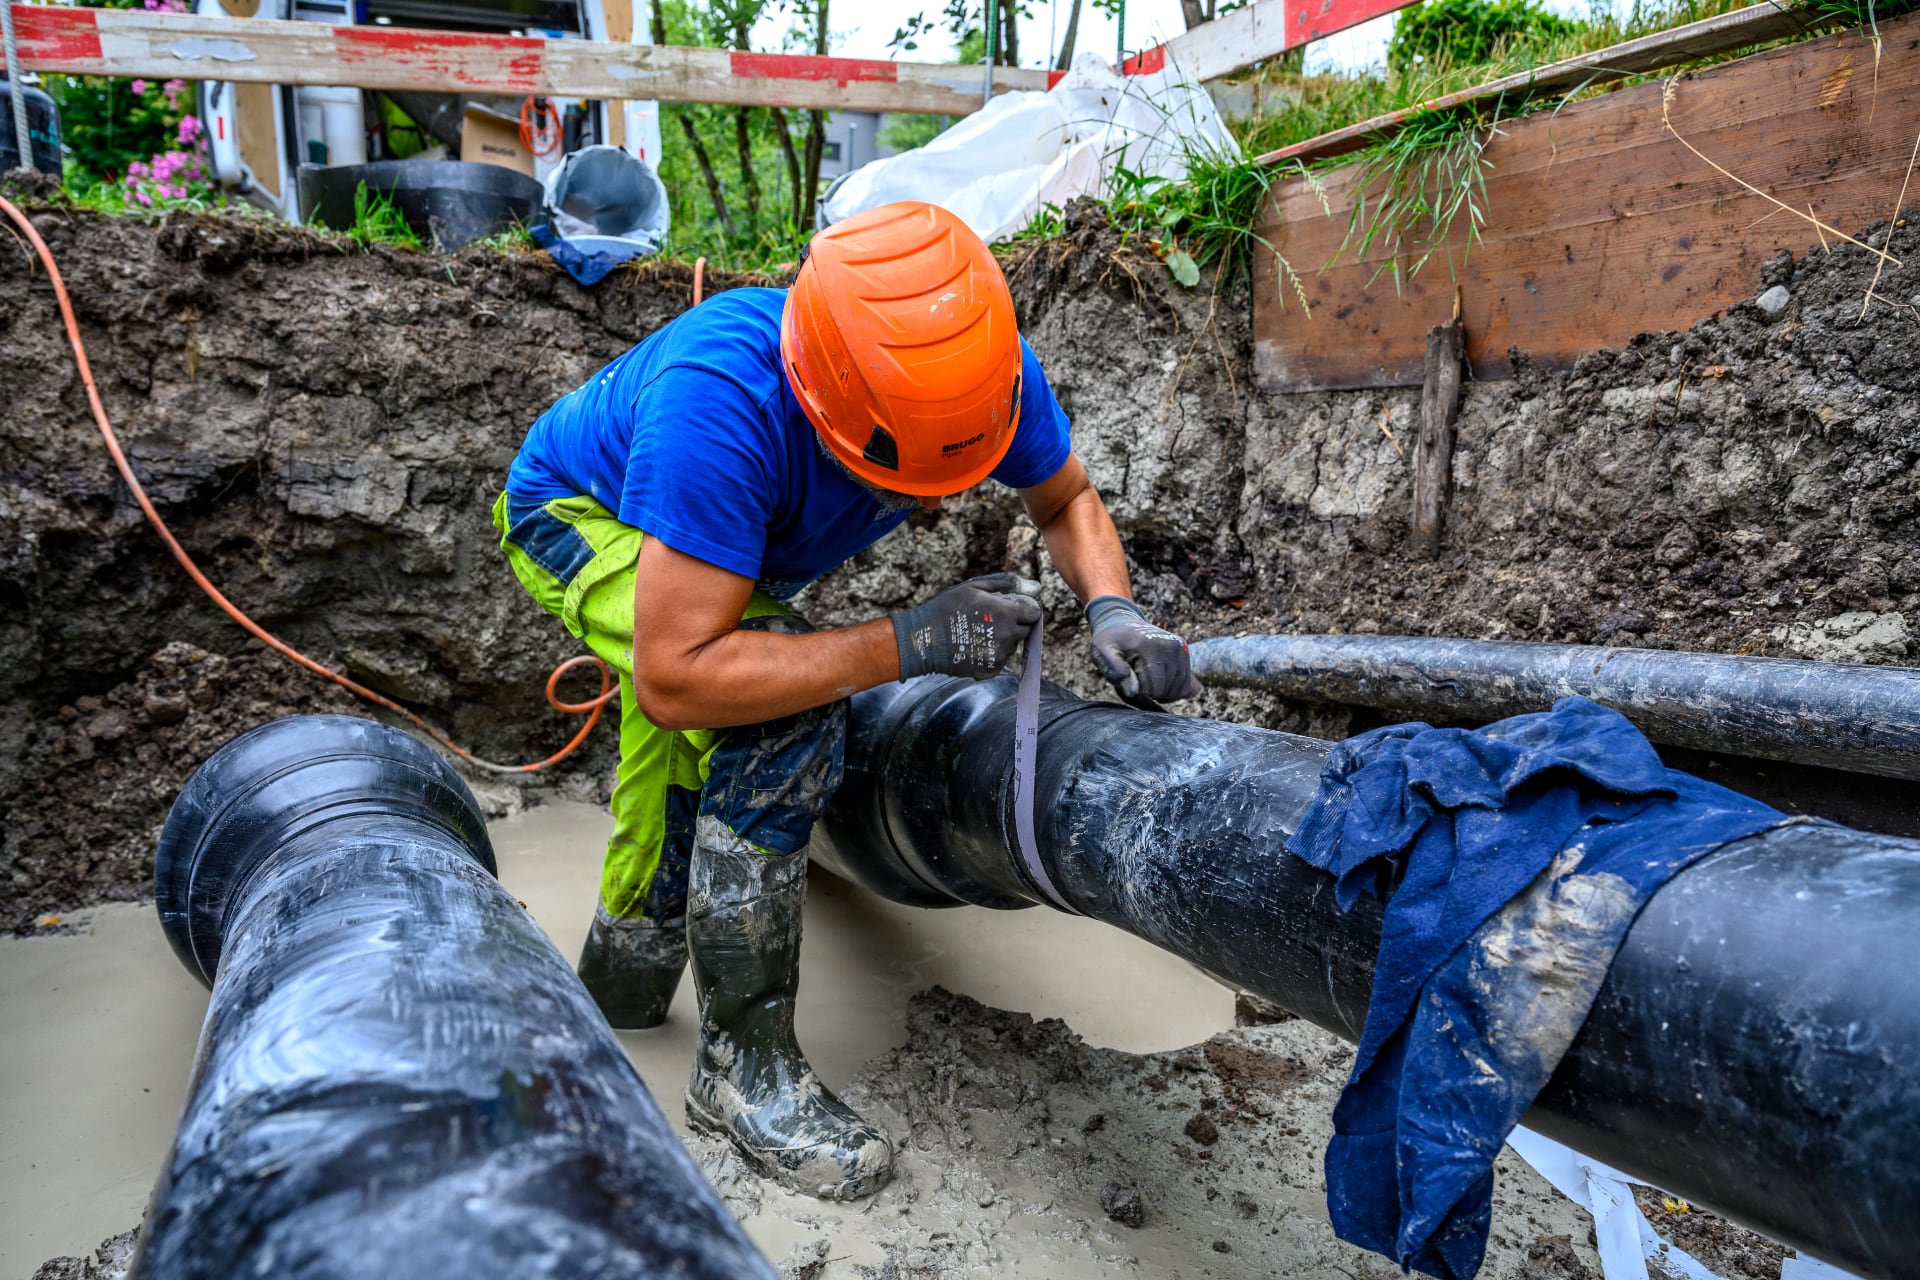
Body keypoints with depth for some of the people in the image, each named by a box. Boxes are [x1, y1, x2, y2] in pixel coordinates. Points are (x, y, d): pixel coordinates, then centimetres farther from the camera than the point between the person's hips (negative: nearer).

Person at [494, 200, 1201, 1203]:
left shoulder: (984, 368, -29)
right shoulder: (720, 405, -47)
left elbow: (1067, 502, -9)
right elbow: (673, 680, -45)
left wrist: (1113, 610, -30)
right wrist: (907, 644, -46)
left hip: (703, 534, 7)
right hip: (578, 516, -6)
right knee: (787, 715, -30)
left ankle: (615, 994, 50)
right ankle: (743, 1060, -12)